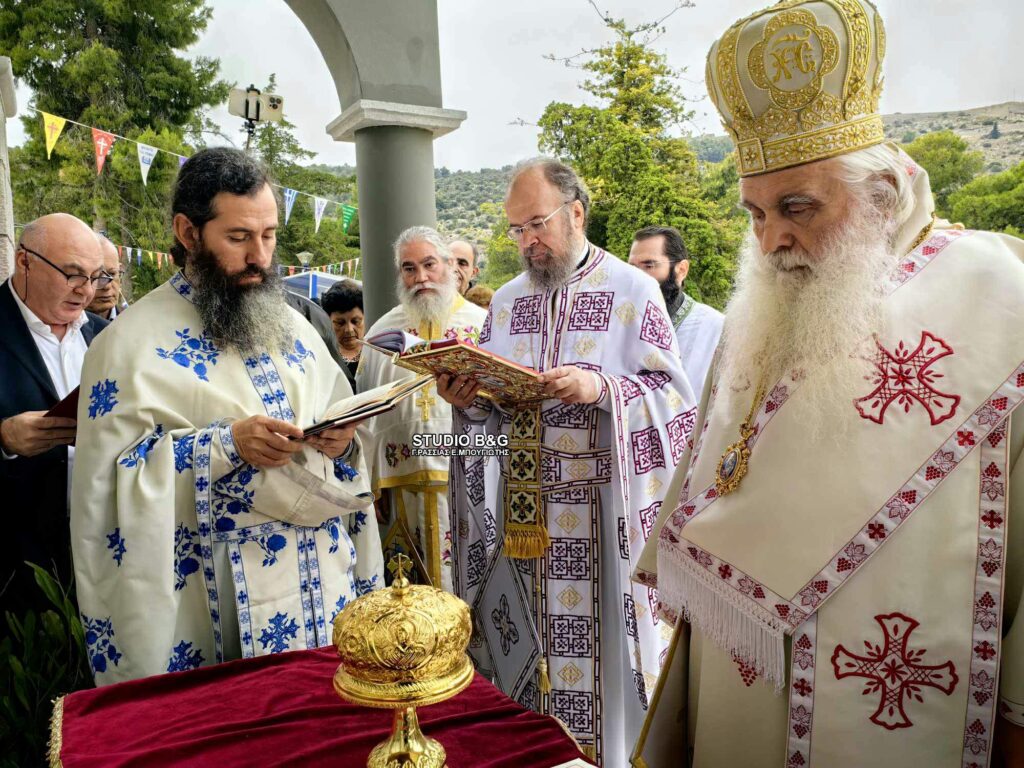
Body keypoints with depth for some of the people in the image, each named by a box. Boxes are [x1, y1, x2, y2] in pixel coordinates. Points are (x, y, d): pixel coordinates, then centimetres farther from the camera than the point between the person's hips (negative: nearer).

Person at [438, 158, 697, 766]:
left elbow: (674, 396, -7)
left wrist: (601, 387, -23)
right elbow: (492, 406, 13)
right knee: (523, 646, 12)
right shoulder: (508, 300, 12)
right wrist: (469, 401, -9)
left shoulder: (634, 292, -3)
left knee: (594, 640, 4)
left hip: (601, 510, -4)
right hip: (521, 510, 4)